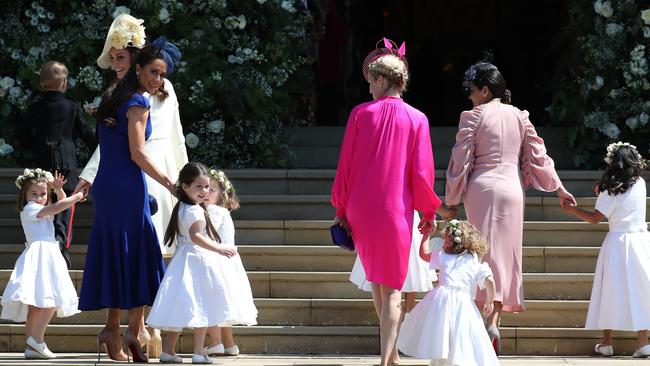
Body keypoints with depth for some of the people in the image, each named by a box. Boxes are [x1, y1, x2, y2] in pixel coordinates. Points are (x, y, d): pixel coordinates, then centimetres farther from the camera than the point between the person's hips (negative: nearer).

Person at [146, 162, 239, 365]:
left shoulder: (180, 209, 13)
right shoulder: (195, 211, -17)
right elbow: (196, 236, -31)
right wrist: (219, 249, -38)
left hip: (183, 260, 9)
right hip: (198, 262, -9)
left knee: (181, 308, 10)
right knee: (201, 307, -3)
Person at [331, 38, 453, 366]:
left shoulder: (360, 114, -3)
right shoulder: (416, 119, -4)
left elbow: (345, 165, 0)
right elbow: (422, 171, -4)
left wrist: (341, 208, 8)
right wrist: (429, 211, 8)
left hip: (361, 209, 1)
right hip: (396, 210, -1)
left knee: (376, 280, 19)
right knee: (391, 287, 2)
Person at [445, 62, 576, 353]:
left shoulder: (473, 116, -4)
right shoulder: (519, 116, 7)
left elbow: (461, 160, -3)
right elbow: (537, 155, 9)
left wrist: (452, 198, 6)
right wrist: (559, 189, 18)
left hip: (481, 188, -3)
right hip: (512, 189, 3)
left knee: (486, 252, -1)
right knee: (505, 253, 6)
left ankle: (488, 317, -13)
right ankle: (494, 320, -5)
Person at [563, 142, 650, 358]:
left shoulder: (611, 191, -10)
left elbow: (594, 218, -8)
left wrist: (573, 210, 5)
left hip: (618, 241, -3)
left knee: (612, 291, 4)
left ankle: (606, 343, 8)